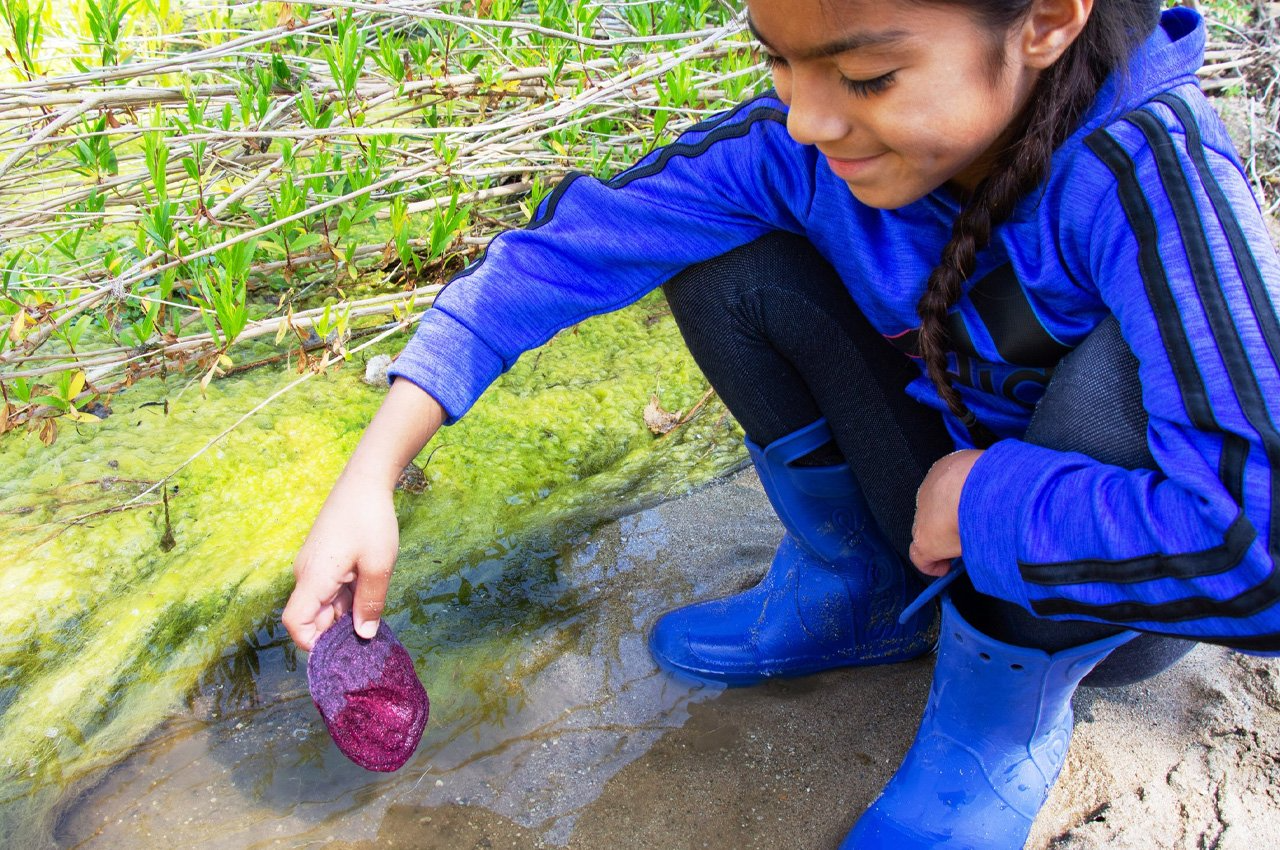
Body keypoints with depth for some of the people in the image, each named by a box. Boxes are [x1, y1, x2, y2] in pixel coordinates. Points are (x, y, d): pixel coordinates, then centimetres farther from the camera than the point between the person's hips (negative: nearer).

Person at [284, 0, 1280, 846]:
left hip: (1124, 580, -3)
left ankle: (998, 728, -8)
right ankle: (853, 599, 6)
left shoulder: (1141, 173, -33)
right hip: (949, 503, 3)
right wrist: (372, 473, -21)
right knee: (724, 264, -12)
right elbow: (571, 244, -17)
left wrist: (983, 496, -31)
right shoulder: (799, 144, -19)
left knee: (1133, 356, -35)